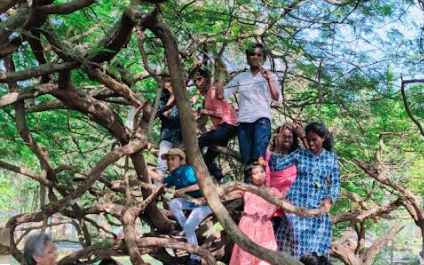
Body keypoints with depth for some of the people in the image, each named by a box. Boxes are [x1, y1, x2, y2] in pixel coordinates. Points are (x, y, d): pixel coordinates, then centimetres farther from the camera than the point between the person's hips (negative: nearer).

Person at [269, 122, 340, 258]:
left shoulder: (332, 158, 7)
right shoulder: (299, 154, 5)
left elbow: (335, 183, 5)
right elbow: (276, 165, 2)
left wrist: (329, 199, -12)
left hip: (318, 207, 1)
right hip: (297, 203, -1)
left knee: (316, 244, 1)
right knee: (300, 239, -16)